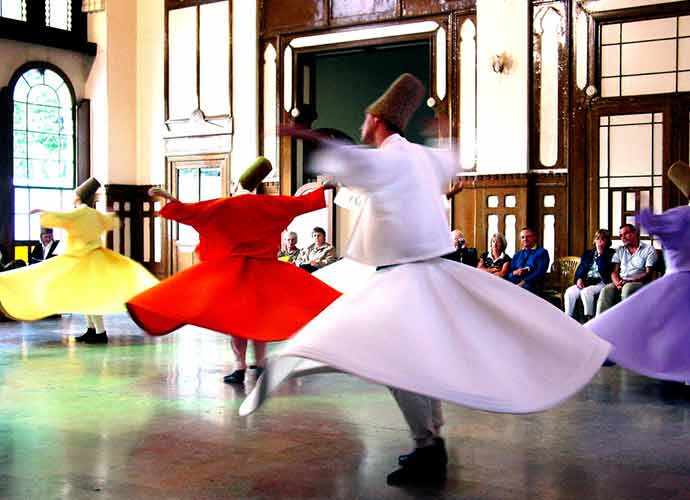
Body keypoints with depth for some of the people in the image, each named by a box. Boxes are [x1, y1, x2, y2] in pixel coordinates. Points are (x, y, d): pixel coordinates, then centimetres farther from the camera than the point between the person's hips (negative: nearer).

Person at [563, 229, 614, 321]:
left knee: (586, 291, -35)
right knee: (569, 292, -23)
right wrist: (579, 279, -3)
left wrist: (600, 254, -8)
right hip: (585, 282, 5)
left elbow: (603, 271, -8)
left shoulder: (610, 254, 5)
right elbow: (580, 269, 16)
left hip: (601, 282, -5)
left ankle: (588, 319, -28)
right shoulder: (588, 253, 21)